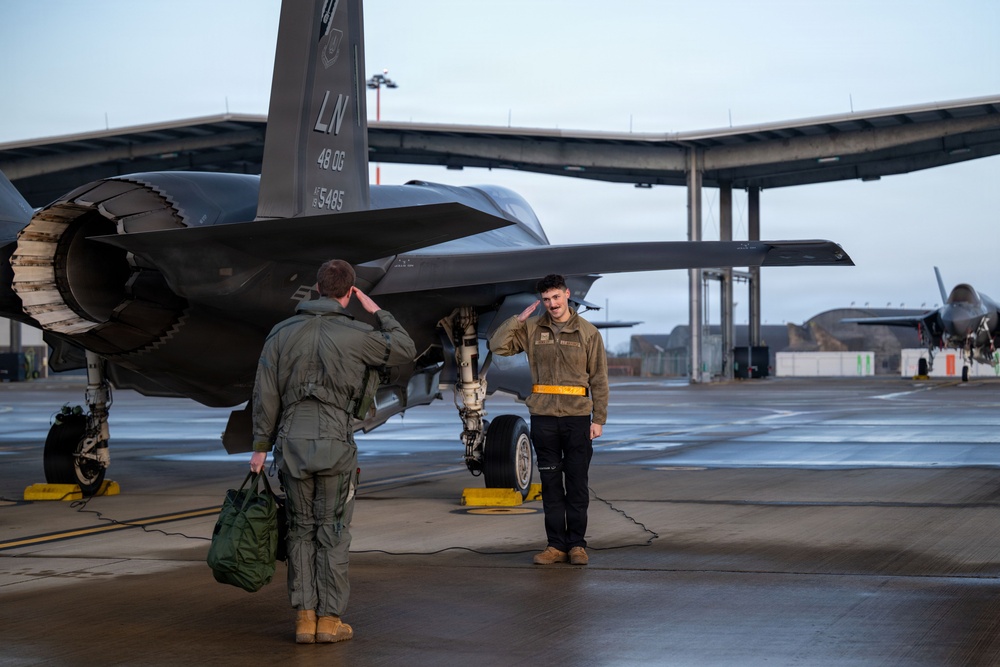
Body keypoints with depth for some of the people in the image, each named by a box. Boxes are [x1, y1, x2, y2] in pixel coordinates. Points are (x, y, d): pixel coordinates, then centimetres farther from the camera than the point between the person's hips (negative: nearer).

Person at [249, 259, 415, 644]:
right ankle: (329, 620, 7)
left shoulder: (282, 334, 5)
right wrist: (377, 312, 21)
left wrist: (261, 447, 10)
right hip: (335, 444, -3)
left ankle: (305, 618, 8)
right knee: (333, 533, 6)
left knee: (301, 530, 12)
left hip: (291, 443, 3)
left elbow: (266, 395, 4)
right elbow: (404, 351, 13)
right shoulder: (355, 335, -3)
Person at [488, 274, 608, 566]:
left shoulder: (588, 333, 2)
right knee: (551, 484, 5)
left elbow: (599, 379, 3)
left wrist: (599, 419, -1)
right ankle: (556, 545, 11)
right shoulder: (532, 330, 6)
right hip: (543, 418, 2)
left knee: (577, 484, 2)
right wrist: (518, 319, -6)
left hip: (577, 418, -1)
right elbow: (498, 345, -1)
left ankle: (577, 544, 10)